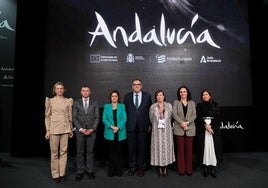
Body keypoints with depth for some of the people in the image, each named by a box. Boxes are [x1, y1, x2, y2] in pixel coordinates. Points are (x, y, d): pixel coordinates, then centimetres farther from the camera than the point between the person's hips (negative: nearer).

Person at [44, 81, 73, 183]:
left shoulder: (68, 101, 6)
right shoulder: (50, 101, 3)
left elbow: (70, 116, 9)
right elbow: (47, 116, 3)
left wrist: (71, 129, 9)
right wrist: (47, 130, -2)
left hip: (65, 129, 2)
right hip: (54, 128, -1)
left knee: (64, 151, 5)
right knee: (54, 152, 4)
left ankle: (62, 173, 18)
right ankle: (55, 174, 17)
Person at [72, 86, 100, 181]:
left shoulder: (94, 103, 6)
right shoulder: (76, 102, 5)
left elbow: (97, 117, 3)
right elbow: (74, 117, 1)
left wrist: (92, 129, -9)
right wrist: (81, 129, -9)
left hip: (91, 130, 1)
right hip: (80, 130, 0)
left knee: (90, 151, 7)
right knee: (80, 152, 5)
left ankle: (90, 170, 19)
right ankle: (80, 171, 16)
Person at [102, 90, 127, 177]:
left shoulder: (122, 106, 7)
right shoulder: (106, 106, 9)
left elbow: (124, 118, -1)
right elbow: (104, 119, 1)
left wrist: (118, 127, -14)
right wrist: (111, 126, -13)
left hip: (120, 133, 0)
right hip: (110, 133, 0)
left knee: (119, 152, 5)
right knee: (111, 152, 5)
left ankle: (119, 170, 17)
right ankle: (111, 171, 17)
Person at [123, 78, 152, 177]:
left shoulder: (147, 96, 4)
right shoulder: (127, 96, 6)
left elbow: (150, 110, 6)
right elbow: (124, 110, 6)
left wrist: (149, 124, 3)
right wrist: (125, 124, 1)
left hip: (143, 126, 0)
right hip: (131, 126, 1)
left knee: (142, 148, 8)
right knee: (132, 148, 8)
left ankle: (141, 167, 24)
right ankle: (132, 167, 24)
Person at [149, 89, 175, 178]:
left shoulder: (169, 105, 2)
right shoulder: (152, 107, 0)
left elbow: (170, 117, 8)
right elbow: (151, 119, 7)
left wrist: (165, 124, 9)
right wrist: (156, 125, 10)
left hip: (167, 130, 1)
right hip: (157, 131, 0)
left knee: (166, 147, 3)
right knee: (158, 147, 1)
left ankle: (165, 168, 15)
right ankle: (160, 168, 13)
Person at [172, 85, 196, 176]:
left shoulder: (192, 103, 11)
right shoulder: (176, 102, 7)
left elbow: (194, 115, 1)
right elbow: (174, 114, -3)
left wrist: (187, 122, -15)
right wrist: (182, 123, -17)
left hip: (190, 129, 1)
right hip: (179, 129, -1)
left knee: (189, 149, 4)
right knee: (180, 149, 2)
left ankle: (189, 169, 16)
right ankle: (181, 169, 13)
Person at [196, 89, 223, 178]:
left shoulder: (215, 105, 10)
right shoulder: (199, 105, 10)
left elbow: (217, 117, 1)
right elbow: (199, 117, 0)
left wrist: (211, 126, -12)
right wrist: (206, 126, -13)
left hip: (214, 129, 0)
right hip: (202, 129, 0)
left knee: (213, 147, -2)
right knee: (204, 147, -2)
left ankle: (213, 168, 6)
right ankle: (205, 168, 5)